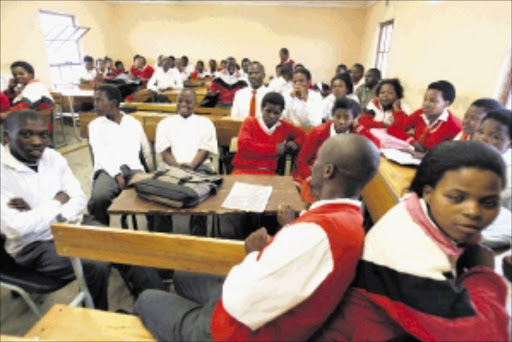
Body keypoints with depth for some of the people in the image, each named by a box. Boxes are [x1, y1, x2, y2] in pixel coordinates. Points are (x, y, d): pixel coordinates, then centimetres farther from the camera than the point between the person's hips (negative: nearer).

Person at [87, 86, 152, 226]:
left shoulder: (134, 123, 18)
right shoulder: (95, 125, 13)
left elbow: (146, 151, 23)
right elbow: (100, 155, 0)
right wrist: (117, 175, -16)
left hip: (134, 169, 1)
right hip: (108, 170, 0)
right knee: (98, 198, -34)